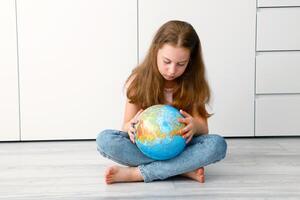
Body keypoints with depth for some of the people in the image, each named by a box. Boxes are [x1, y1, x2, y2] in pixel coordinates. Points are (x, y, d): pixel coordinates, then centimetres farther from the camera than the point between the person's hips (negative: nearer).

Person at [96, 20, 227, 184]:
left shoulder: (193, 84, -5)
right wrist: (132, 126, -28)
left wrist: (195, 126, -30)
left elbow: (204, 128, -5)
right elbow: (127, 126, -3)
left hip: (179, 148, 1)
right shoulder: (139, 80, -7)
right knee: (104, 139, -28)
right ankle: (183, 168, -25)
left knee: (217, 144, -30)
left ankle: (136, 173, -26)